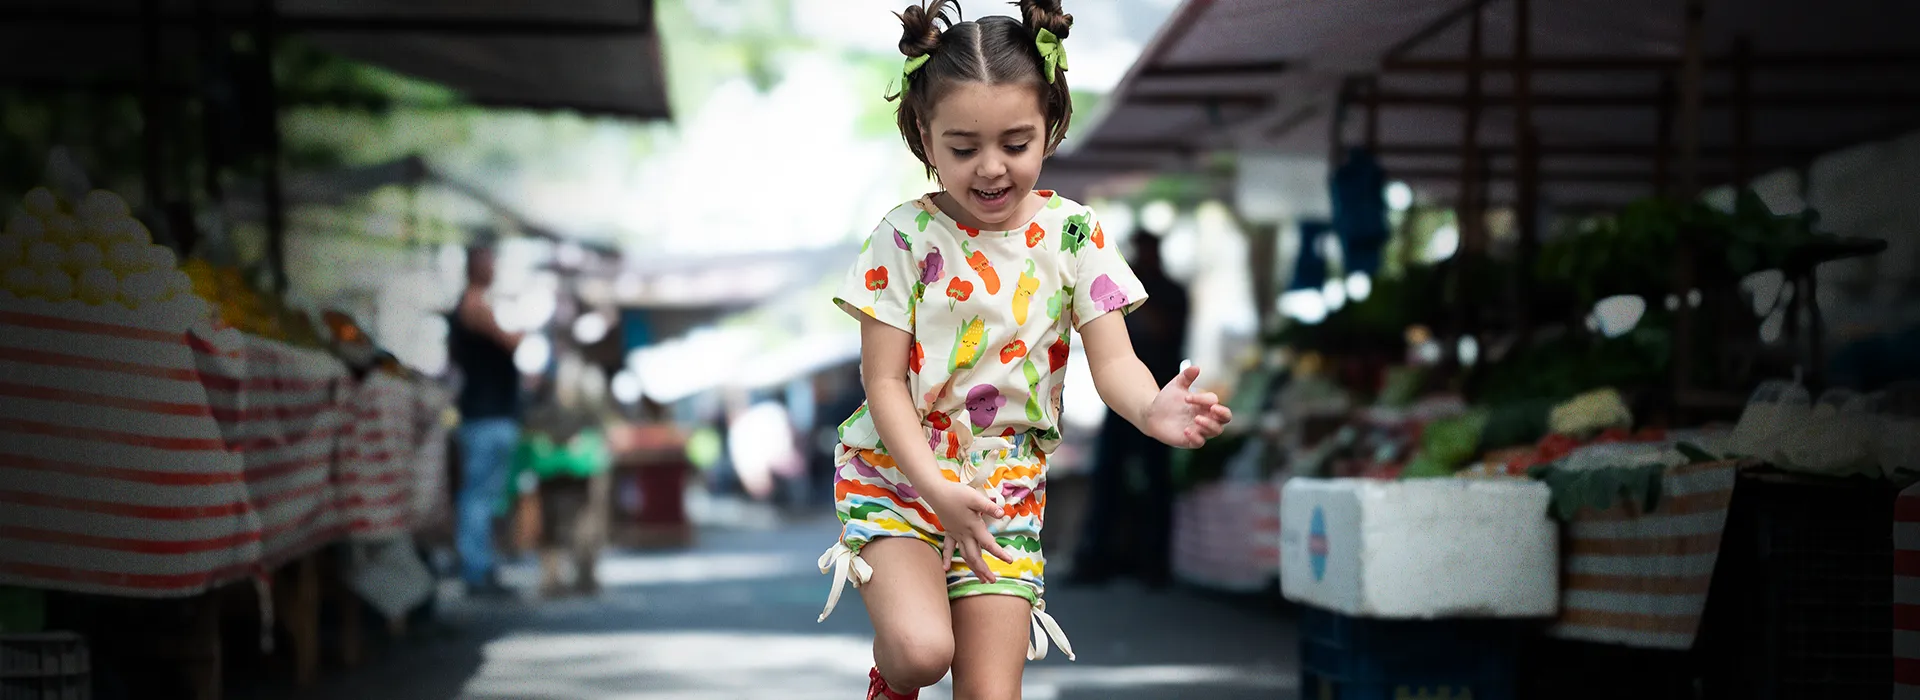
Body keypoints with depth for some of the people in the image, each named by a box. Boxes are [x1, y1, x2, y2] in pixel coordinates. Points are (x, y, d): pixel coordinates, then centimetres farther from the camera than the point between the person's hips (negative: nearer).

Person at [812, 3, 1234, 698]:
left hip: (1006, 484, 2)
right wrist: (936, 488, -22)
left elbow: (1112, 360, -8)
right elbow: (884, 381, -9)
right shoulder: (904, 237, -10)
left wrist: (1152, 408, -33)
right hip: (894, 471, -2)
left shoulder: (1071, 234, -4)